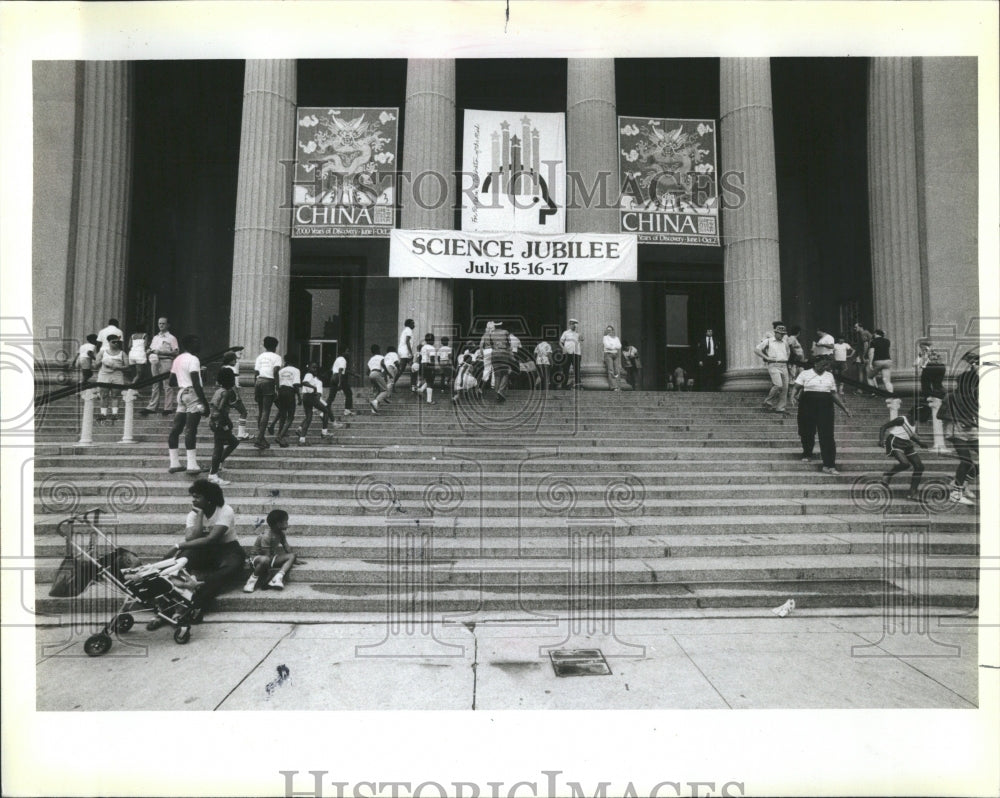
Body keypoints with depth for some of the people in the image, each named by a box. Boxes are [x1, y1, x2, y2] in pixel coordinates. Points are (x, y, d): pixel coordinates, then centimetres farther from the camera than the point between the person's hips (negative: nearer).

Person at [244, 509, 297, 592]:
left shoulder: (281, 534, -1)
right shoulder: (266, 536, -26)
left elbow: (287, 547, 4)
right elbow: (267, 556, -27)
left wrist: (293, 560, -4)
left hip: (271, 557, 8)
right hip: (256, 558, -8)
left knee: (292, 556, -12)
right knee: (265, 560, -44)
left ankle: (277, 578, -29)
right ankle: (252, 580, -21)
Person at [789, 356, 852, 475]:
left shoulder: (829, 376, 15)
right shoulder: (805, 374, 3)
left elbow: (834, 394, 18)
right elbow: (796, 387, -5)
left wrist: (845, 408, 14)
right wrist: (794, 395, -25)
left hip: (825, 407, 2)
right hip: (808, 405, -2)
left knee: (827, 435, -7)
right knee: (807, 433, 7)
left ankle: (829, 465, -10)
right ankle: (807, 454, 36)